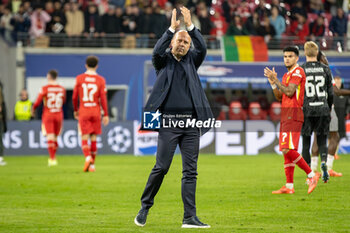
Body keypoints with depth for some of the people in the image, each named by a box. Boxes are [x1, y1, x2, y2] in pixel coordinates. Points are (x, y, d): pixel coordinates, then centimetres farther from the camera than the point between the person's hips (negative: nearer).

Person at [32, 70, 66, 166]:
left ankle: (52, 159, -14)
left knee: (50, 137, -6)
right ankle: (53, 157, 20)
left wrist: (33, 110, 8)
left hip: (47, 115, -3)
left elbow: (37, 102, -9)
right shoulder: (62, 89, 3)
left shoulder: (45, 88, -9)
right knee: (55, 137, 14)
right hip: (59, 114, 3)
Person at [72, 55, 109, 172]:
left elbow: (75, 97, 1)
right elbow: (103, 98, -5)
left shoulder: (79, 78, -1)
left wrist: (75, 110, 16)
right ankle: (92, 165, 12)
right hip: (96, 112, 1)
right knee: (93, 139, 10)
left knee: (85, 138, -1)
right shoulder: (100, 80, -2)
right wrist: (106, 115, -1)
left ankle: (88, 157, -28)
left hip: (83, 112, -1)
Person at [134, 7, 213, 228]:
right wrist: (172, 28, -16)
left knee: (190, 171, 0)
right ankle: (145, 207, 12)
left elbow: (202, 48, -2)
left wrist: (190, 25, -9)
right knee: (161, 167, -7)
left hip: (191, 123, 3)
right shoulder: (164, 61, 9)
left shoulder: (191, 61, 15)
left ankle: (190, 217, 0)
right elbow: (157, 51, -12)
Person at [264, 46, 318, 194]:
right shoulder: (286, 75, 22)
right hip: (285, 115, 10)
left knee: (288, 150, -17)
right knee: (286, 151, 6)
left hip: (293, 115, -10)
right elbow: (280, 97, 20)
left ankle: (311, 176, -10)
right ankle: (289, 186, 6)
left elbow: (289, 92, -17)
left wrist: (276, 80, -11)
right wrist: (273, 83, 7)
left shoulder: (298, 71, -7)